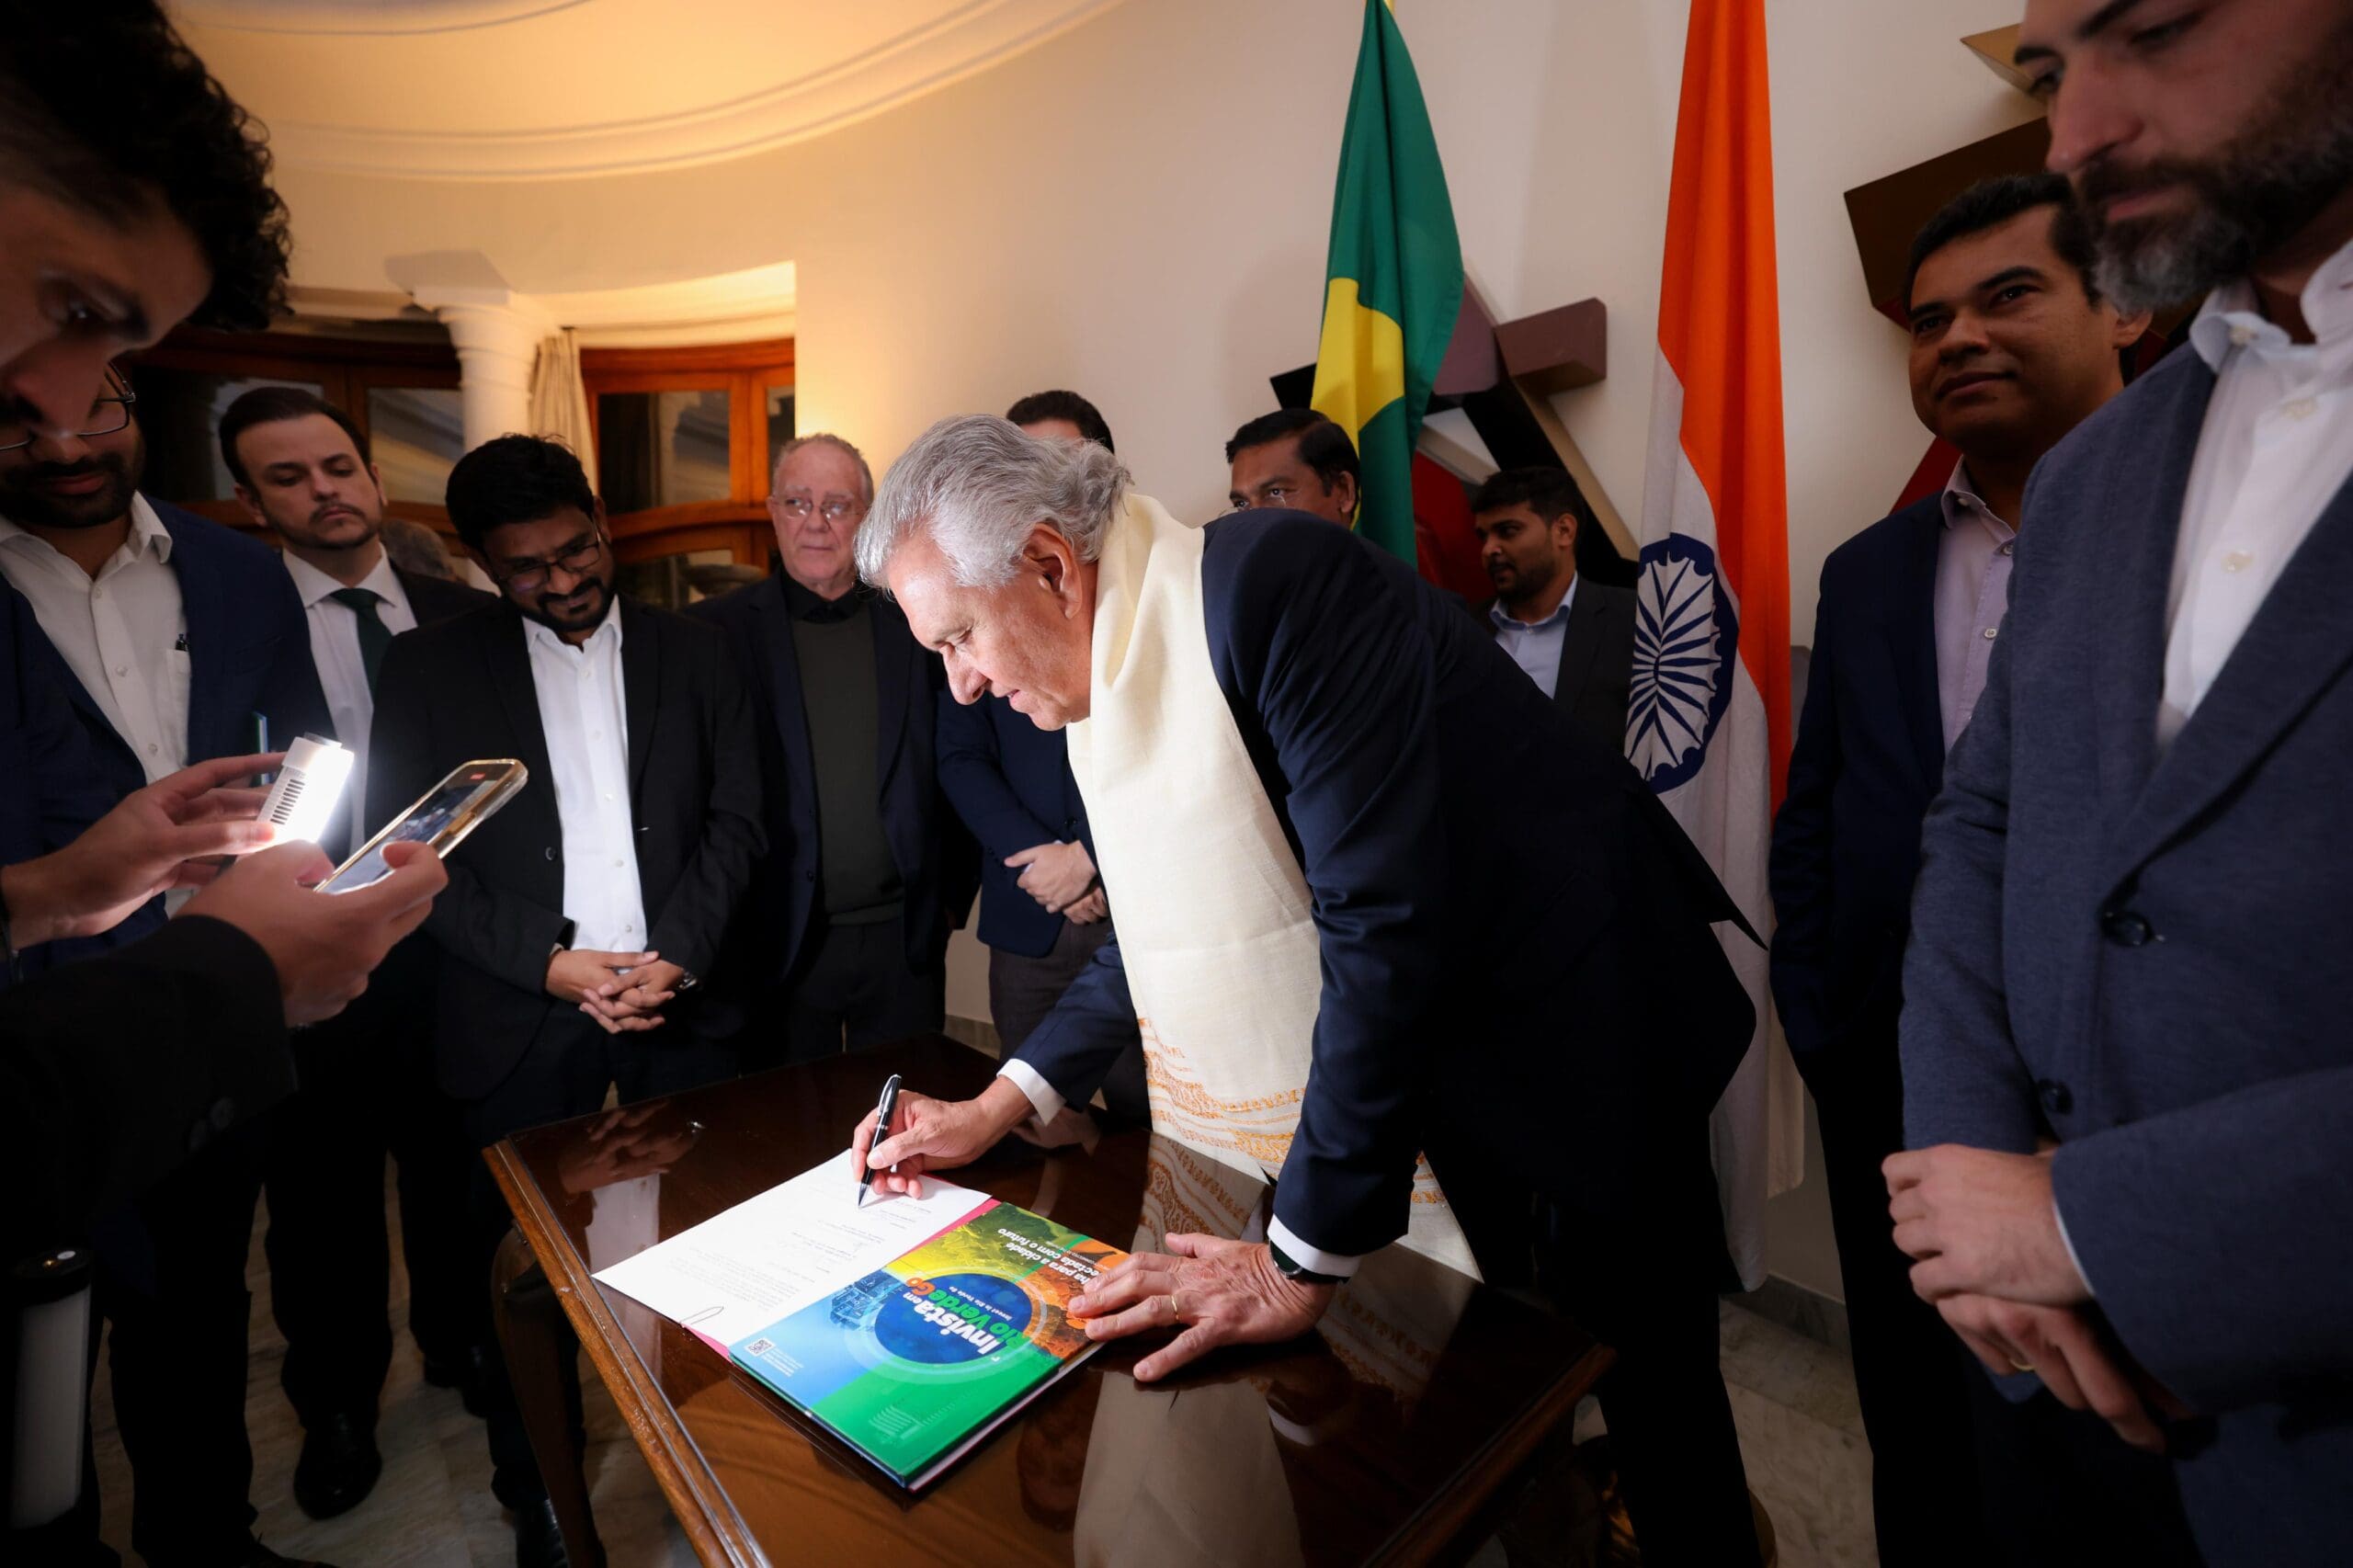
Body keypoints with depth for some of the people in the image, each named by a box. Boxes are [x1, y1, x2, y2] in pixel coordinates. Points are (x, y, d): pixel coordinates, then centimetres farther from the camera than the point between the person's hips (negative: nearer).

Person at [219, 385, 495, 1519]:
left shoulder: (467, 618, 3)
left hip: (453, 945, 2)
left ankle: (460, 1341, 42)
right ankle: (338, 1403, 37)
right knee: (322, 1191, 15)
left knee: (458, 1167, 17)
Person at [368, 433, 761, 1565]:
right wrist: (550, 964, -10)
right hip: (521, 1018, 0)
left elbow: (735, 822, 3)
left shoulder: (694, 654, 7)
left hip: (679, 998, 1)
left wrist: (674, 954, -9)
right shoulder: (429, 668, 4)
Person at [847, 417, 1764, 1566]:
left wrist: (1301, 1261, -24)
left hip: (1571, 1065, -6)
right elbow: (1163, 934, 11)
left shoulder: (1276, 581, -26)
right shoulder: (1102, 680, 1)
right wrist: (997, 1109, 6)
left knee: (1653, 1402, 12)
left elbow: (1383, 922, -31)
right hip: (1416, 1096, 7)